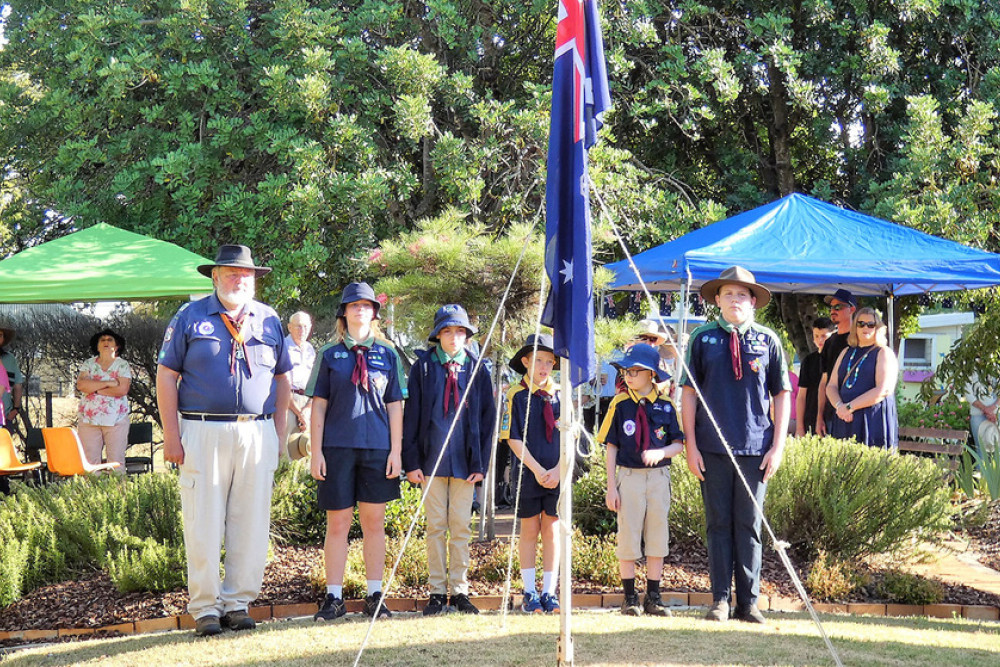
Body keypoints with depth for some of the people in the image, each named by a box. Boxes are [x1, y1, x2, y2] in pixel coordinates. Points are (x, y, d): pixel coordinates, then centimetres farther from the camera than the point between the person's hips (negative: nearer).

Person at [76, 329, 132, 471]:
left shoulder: (123, 365, 5)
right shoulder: (88, 364, 11)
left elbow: (122, 389, -11)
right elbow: (80, 384, -7)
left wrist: (94, 389, -8)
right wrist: (108, 383, -12)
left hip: (115, 420, -2)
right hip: (88, 419, 2)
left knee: (116, 461, -3)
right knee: (89, 461, -2)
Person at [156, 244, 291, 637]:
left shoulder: (269, 321, 13)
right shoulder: (190, 317, 5)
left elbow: (282, 378, 18)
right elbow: (166, 376, 2)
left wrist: (278, 432, 9)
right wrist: (171, 436, -5)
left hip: (257, 433, 3)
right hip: (203, 432, -3)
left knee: (251, 525, 4)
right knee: (203, 526, -2)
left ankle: (238, 602, 15)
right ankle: (205, 607, 7)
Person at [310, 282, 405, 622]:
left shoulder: (387, 354, 8)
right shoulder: (330, 355, 6)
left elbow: (395, 405, 8)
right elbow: (319, 405, 5)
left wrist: (396, 451, 1)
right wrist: (316, 452, -2)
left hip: (378, 449, 1)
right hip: (337, 449, -1)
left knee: (374, 522, 6)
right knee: (337, 524, 2)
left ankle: (374, 595, 14)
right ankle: (334, 597, 10)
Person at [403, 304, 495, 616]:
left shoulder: (477, 369, 6)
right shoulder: (423, 367, 3)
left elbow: (487, 416, 7)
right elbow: (411, 415, 3)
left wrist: (481, 462, 0)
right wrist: (411, 461, -4)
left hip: (464, 459, 1)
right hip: (432, 458, -1)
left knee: (461, 526, 4)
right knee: (436, 526, 3)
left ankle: (460, 590, 11)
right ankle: (437, 592, 10)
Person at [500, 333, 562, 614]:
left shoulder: (560, 394, 6)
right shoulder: (517, 395, -2)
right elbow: (514, 439, -5)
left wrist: (557, 470, -8)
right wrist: (537, 470, -12)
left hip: (557, 475, 2)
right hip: (528, 473, -2)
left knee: (552, 530, 5)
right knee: (529, 530, 4)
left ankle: (549, 592, 12)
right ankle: (529, 593, 12)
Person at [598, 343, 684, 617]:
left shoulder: (666, 404, 1)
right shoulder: (620, 404, 0)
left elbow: (678, 444, 2)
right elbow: (611, 447, 0)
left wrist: (660, 453, -20)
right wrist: (611, 486, -4)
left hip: (659, 476, 1)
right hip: (629, 476, -1)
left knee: (657, 538, 7)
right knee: (628, 538, 2)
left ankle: (653, 598, 18)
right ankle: (630, 598, 13)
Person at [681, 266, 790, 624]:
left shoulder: (768, 340, 5)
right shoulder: (702, 338, 3)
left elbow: (782, 394, 7)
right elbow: (689, 392, 4)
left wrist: (778, 446, 0)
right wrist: (691, 444, -2)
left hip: (756, 449, 1)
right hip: (713, 448, 0)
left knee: (750, 525, 5)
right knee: (718, 523, 4)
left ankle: (749, 602, 13)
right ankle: (720, 600, 11)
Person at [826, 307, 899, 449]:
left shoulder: (884, 353, 3)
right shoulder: (846, 353, 21)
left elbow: (883, 390, -10)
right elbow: (831, 386, 15)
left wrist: (850, 407, -13)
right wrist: (839, 406, -8)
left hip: (874, 421, -5)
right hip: (845, 423, 5)